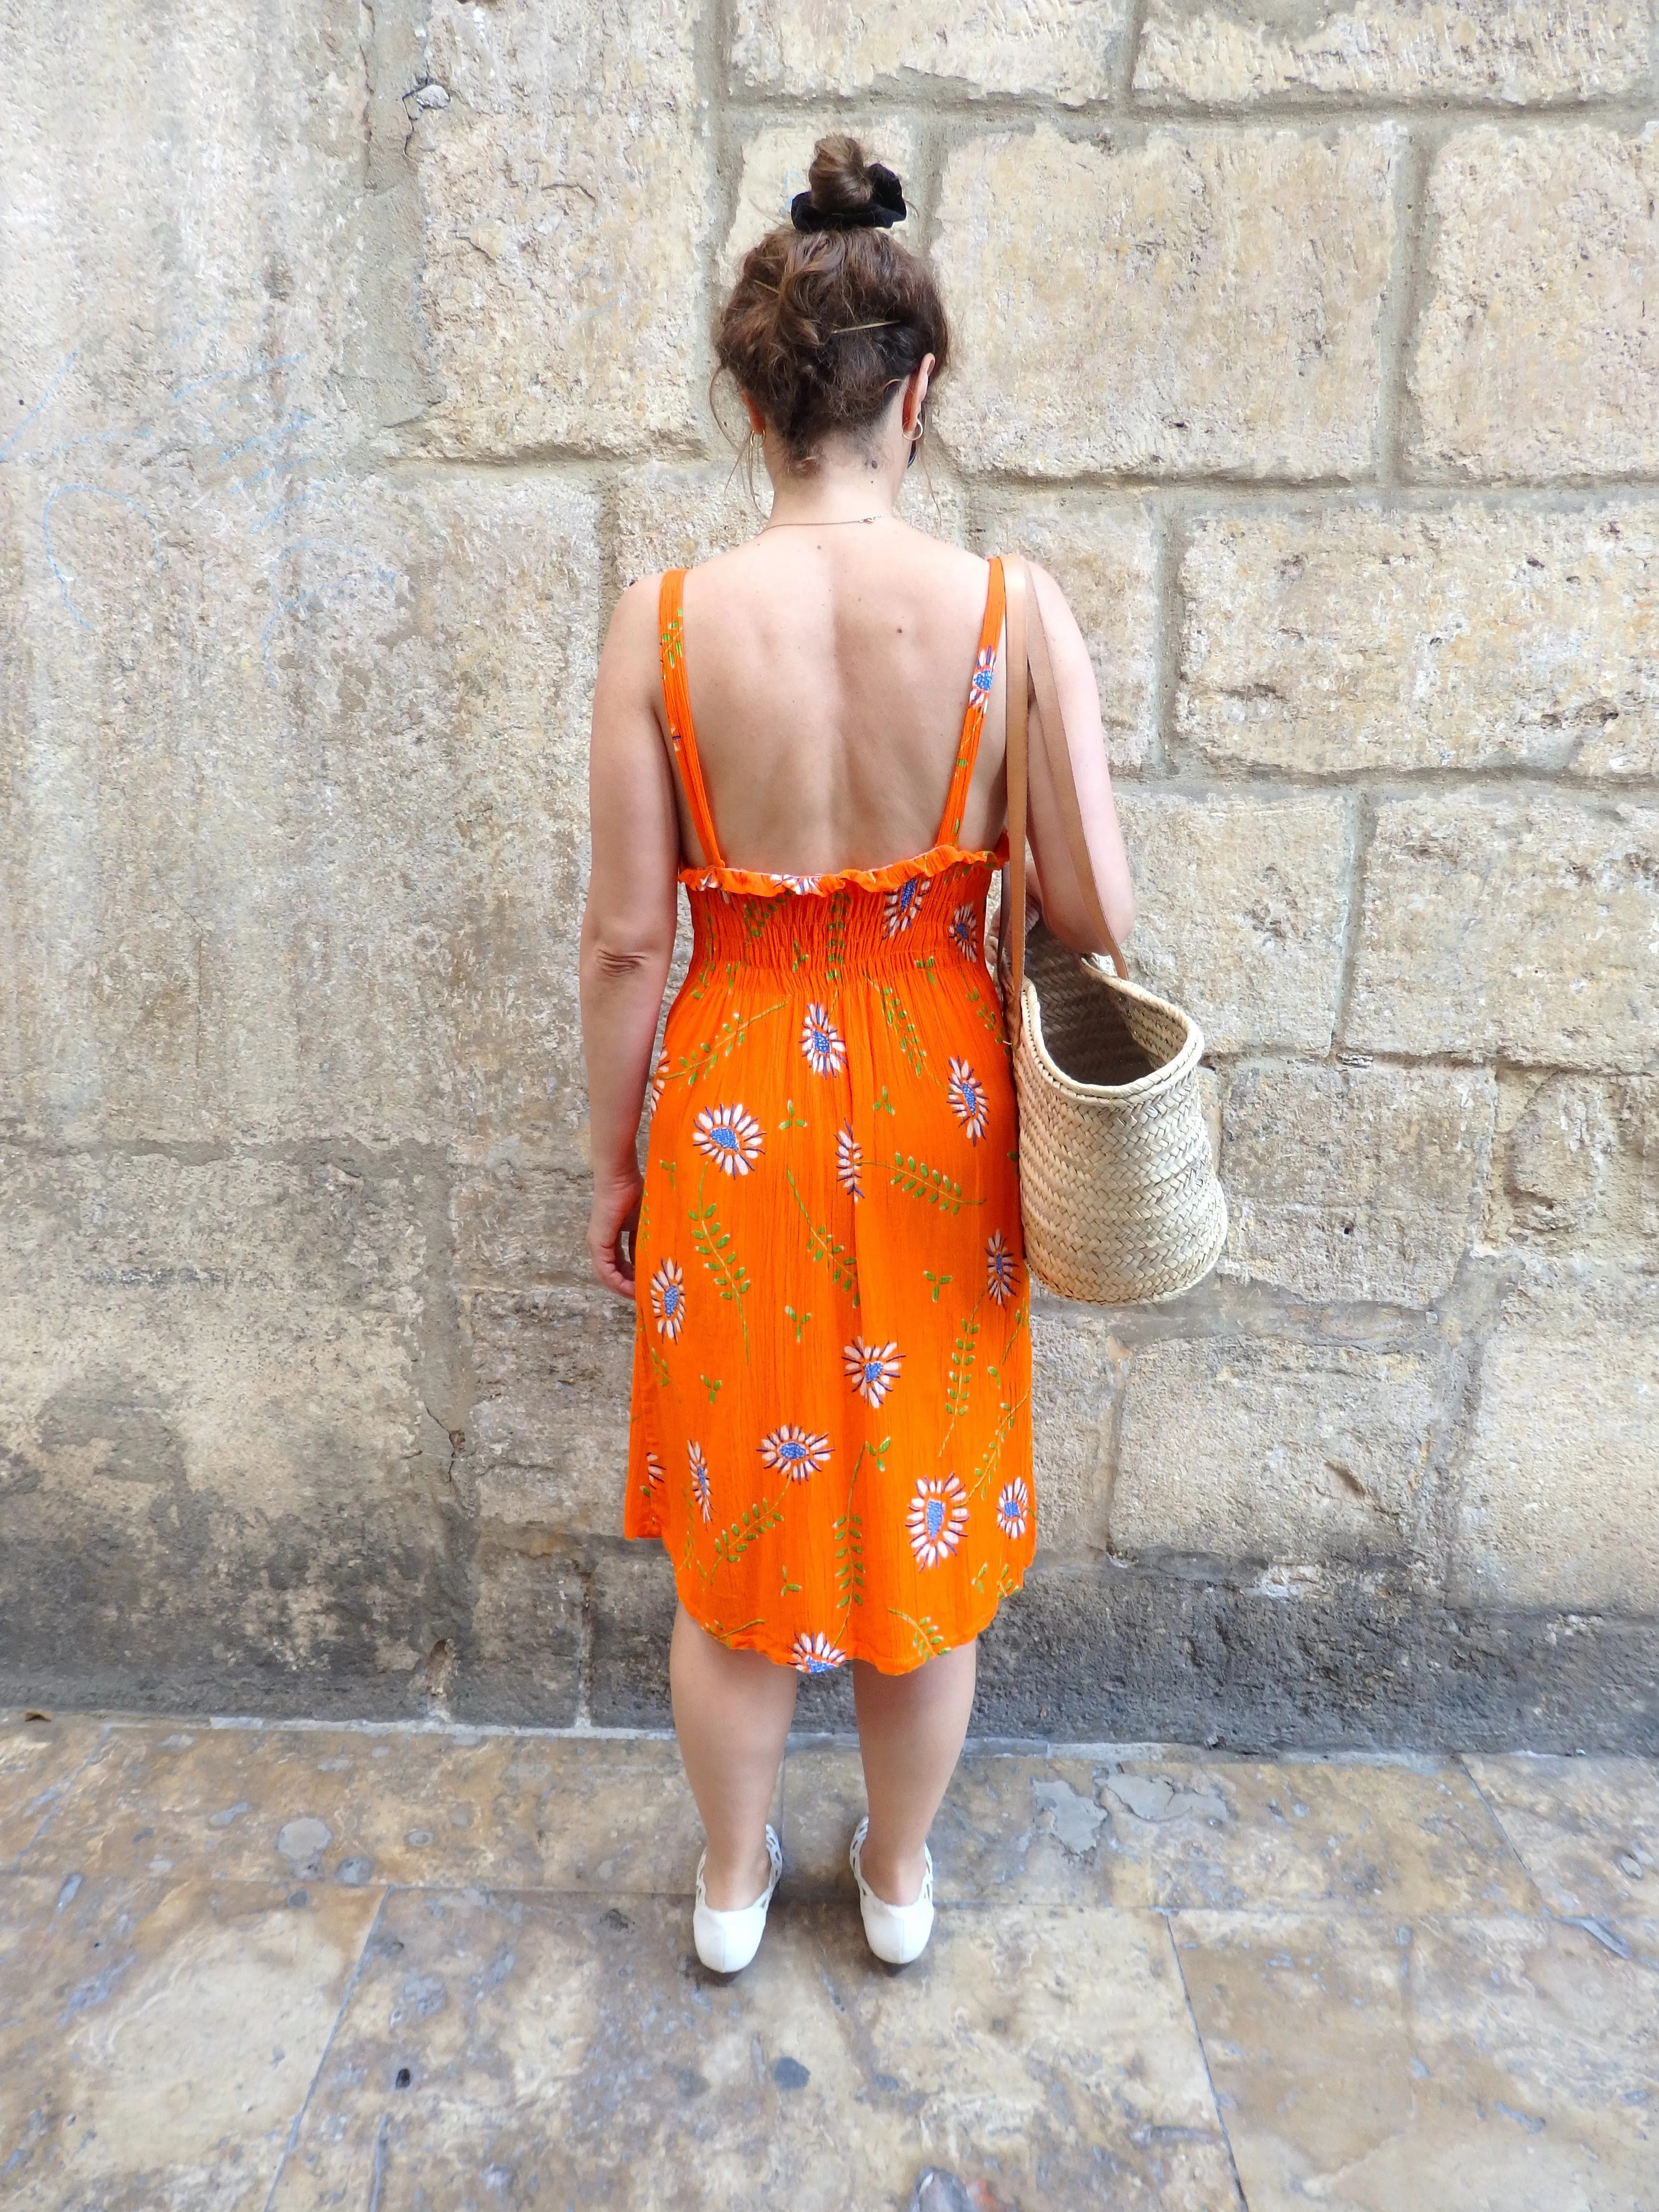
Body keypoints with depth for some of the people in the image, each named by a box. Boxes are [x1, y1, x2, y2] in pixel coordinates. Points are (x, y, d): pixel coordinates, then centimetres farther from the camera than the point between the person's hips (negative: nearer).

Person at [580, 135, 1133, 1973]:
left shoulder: (664, 620, -10)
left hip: (736, 1114, 0)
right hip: (933, 1117, 1)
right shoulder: (1010, 610, -11)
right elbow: (1092, 914, -9)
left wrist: (611, 1163, 5)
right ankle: (900, 1876, 45)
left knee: (737, 1523, 20)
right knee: (925, 1513, 21)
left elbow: (624, 941, -9)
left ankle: (732, 1885, 44)